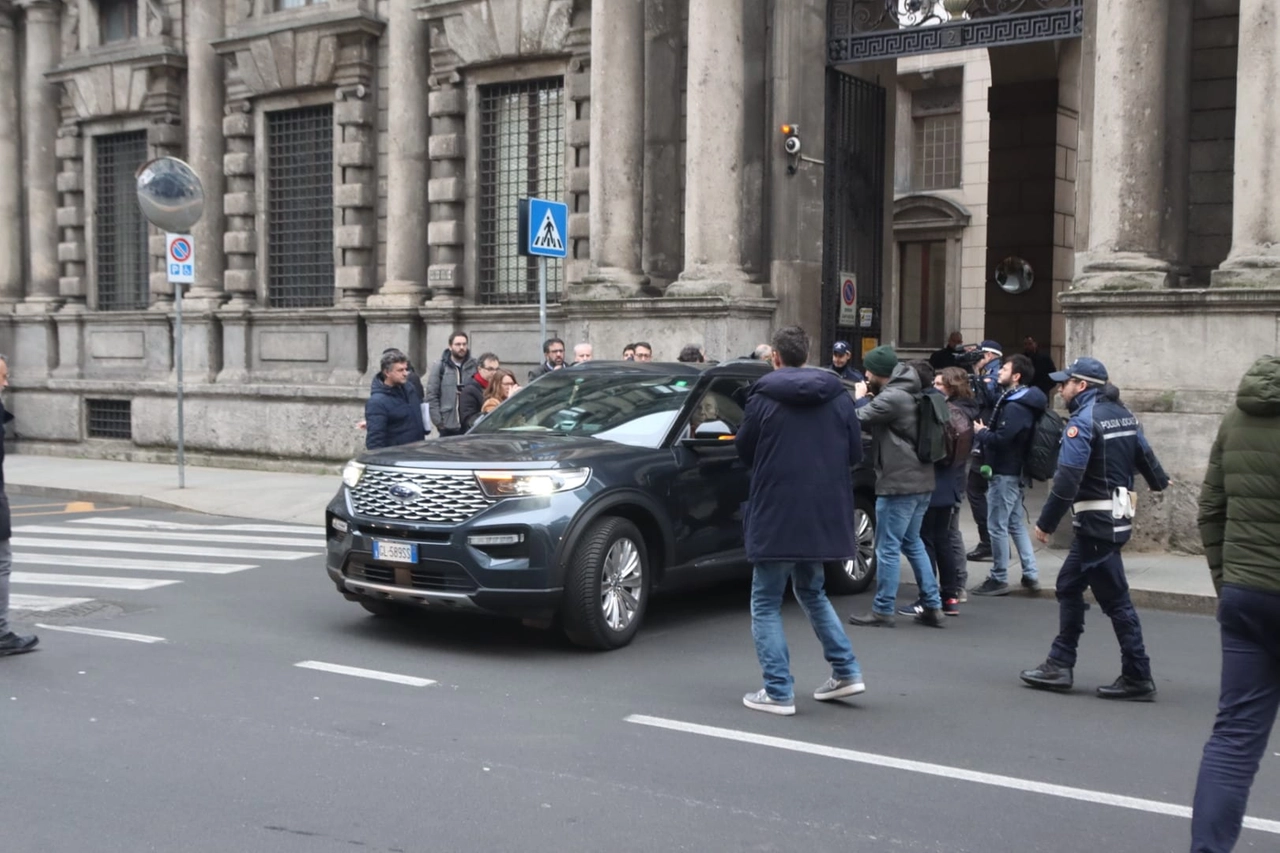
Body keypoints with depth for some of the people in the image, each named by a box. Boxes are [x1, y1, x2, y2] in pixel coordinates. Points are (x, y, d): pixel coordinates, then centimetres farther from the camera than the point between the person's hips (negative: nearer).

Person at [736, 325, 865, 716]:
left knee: (766, 603, 6)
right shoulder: (837, 395, 1)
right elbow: (855, 452, 5)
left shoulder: (764, 397, -9)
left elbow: (743, 449, 0)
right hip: (824, 513, 5)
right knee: (811, 591, 25)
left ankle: (779, 692, 2)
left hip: (776, 515, -5)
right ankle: (846, 671, 21)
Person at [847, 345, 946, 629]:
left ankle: (883, 610, 5)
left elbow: (858, 419, -17)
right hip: (921, 480, 10)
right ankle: (933, 607, 19)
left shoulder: (892, 397, -18)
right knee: (912, 543, 18)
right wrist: (870, 396, 6)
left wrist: (860, 398, 1)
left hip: (899, 482, -10)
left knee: (888, 548, -1)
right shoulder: (907, 393, 14)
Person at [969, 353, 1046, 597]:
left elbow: (1000, 439, -27)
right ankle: (1031, 574, 19)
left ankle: (999, 579, 6)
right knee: (1016, 524, 16)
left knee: (997, 526, -2)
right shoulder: (1016, 401, 13)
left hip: (1004, 473, -11)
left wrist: (980, 432, -11)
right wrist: (986, 432, 1)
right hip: (1015, 471, 11)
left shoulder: (1015, 407, -21)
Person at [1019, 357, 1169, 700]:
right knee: (1069, 586, 15)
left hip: (1097, 521, -9)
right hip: (1118, 514, 9)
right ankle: (1060, 665, 18)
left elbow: (1067, 479, -22)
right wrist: (1159, 481, 44)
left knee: (1115, 598, -4)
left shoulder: (1082, 420, -16)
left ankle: (1137, 677, 2)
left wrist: (1045, 523, -17)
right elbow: (1144, 454, 23)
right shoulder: (1122, 414, 11)